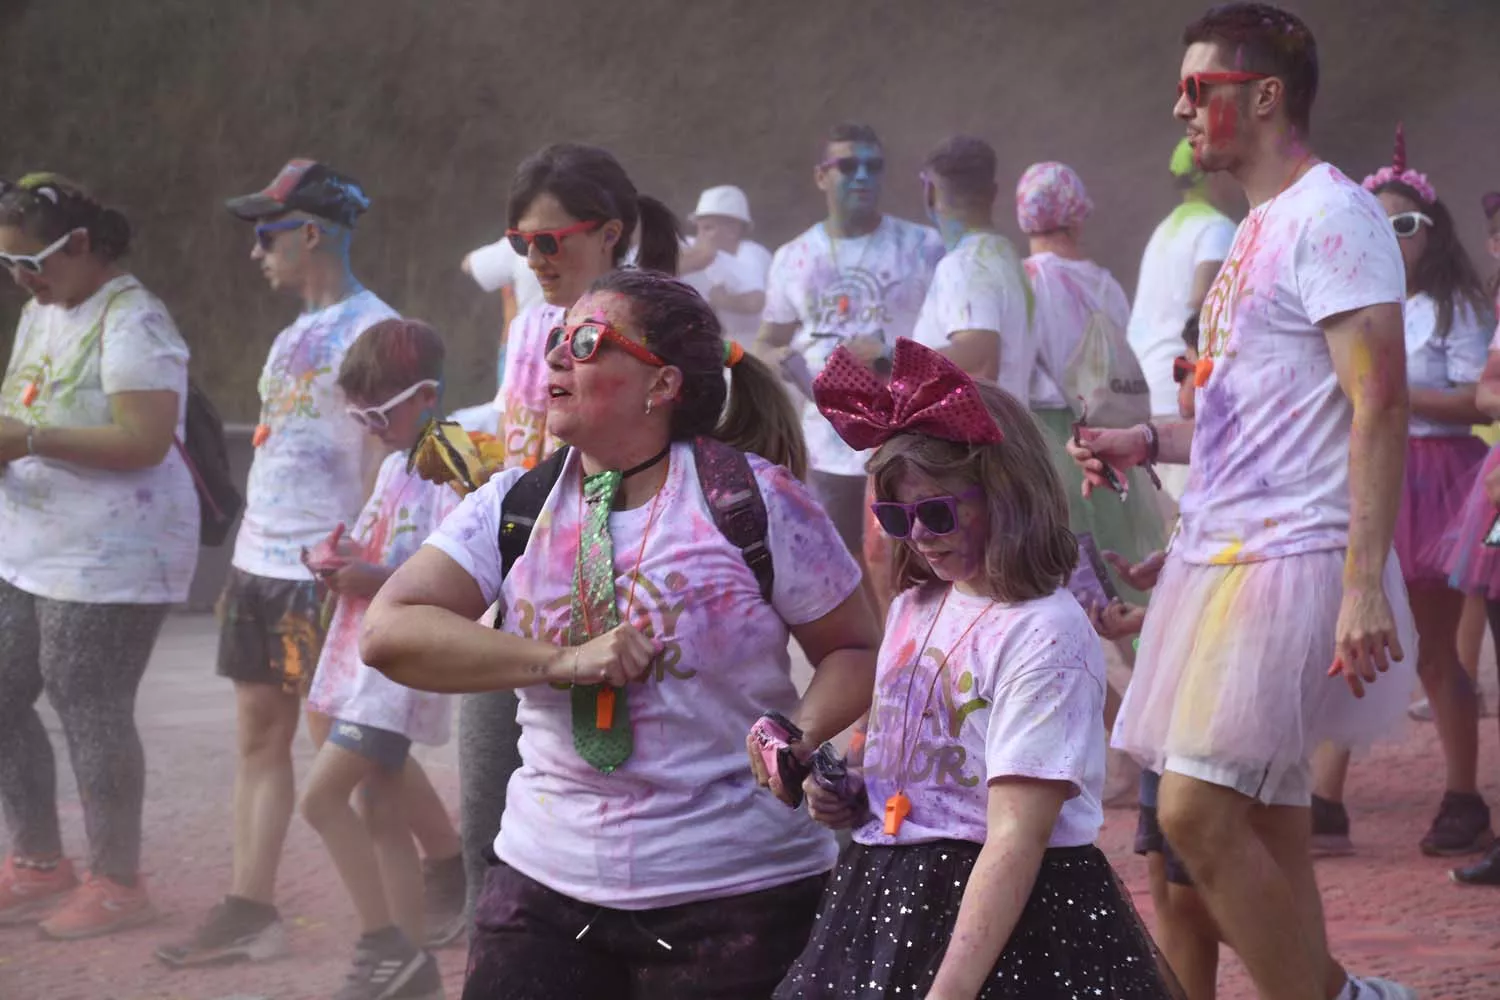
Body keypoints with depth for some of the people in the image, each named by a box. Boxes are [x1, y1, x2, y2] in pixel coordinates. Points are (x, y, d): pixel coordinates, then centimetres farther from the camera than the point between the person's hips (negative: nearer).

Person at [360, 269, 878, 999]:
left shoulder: (755, 502, -6)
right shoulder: (519, 502, 4)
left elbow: (856, 650, 2)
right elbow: (388, 632, -7)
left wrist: (796, 740, -19)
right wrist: (561, 662, -17)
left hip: (734, 893, -3)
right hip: (545, 879, 3)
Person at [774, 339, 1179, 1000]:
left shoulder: (1045, 635, -15)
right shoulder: (912, 610, 9)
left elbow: (1016, 838, -21)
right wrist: (852, 798, 3)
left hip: (1012, 921, -7)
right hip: (885, 899, 7)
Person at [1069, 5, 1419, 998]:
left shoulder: (1332, 216, -10)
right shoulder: (1257, 228, 19)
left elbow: (1379, 403, -18)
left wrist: (1366, 584, -25)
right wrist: (1149, 442, 14)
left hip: (1294, 554, -10)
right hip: (1222, 548, 10)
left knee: (1196, 812, -15)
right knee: (1268, 828, 8)